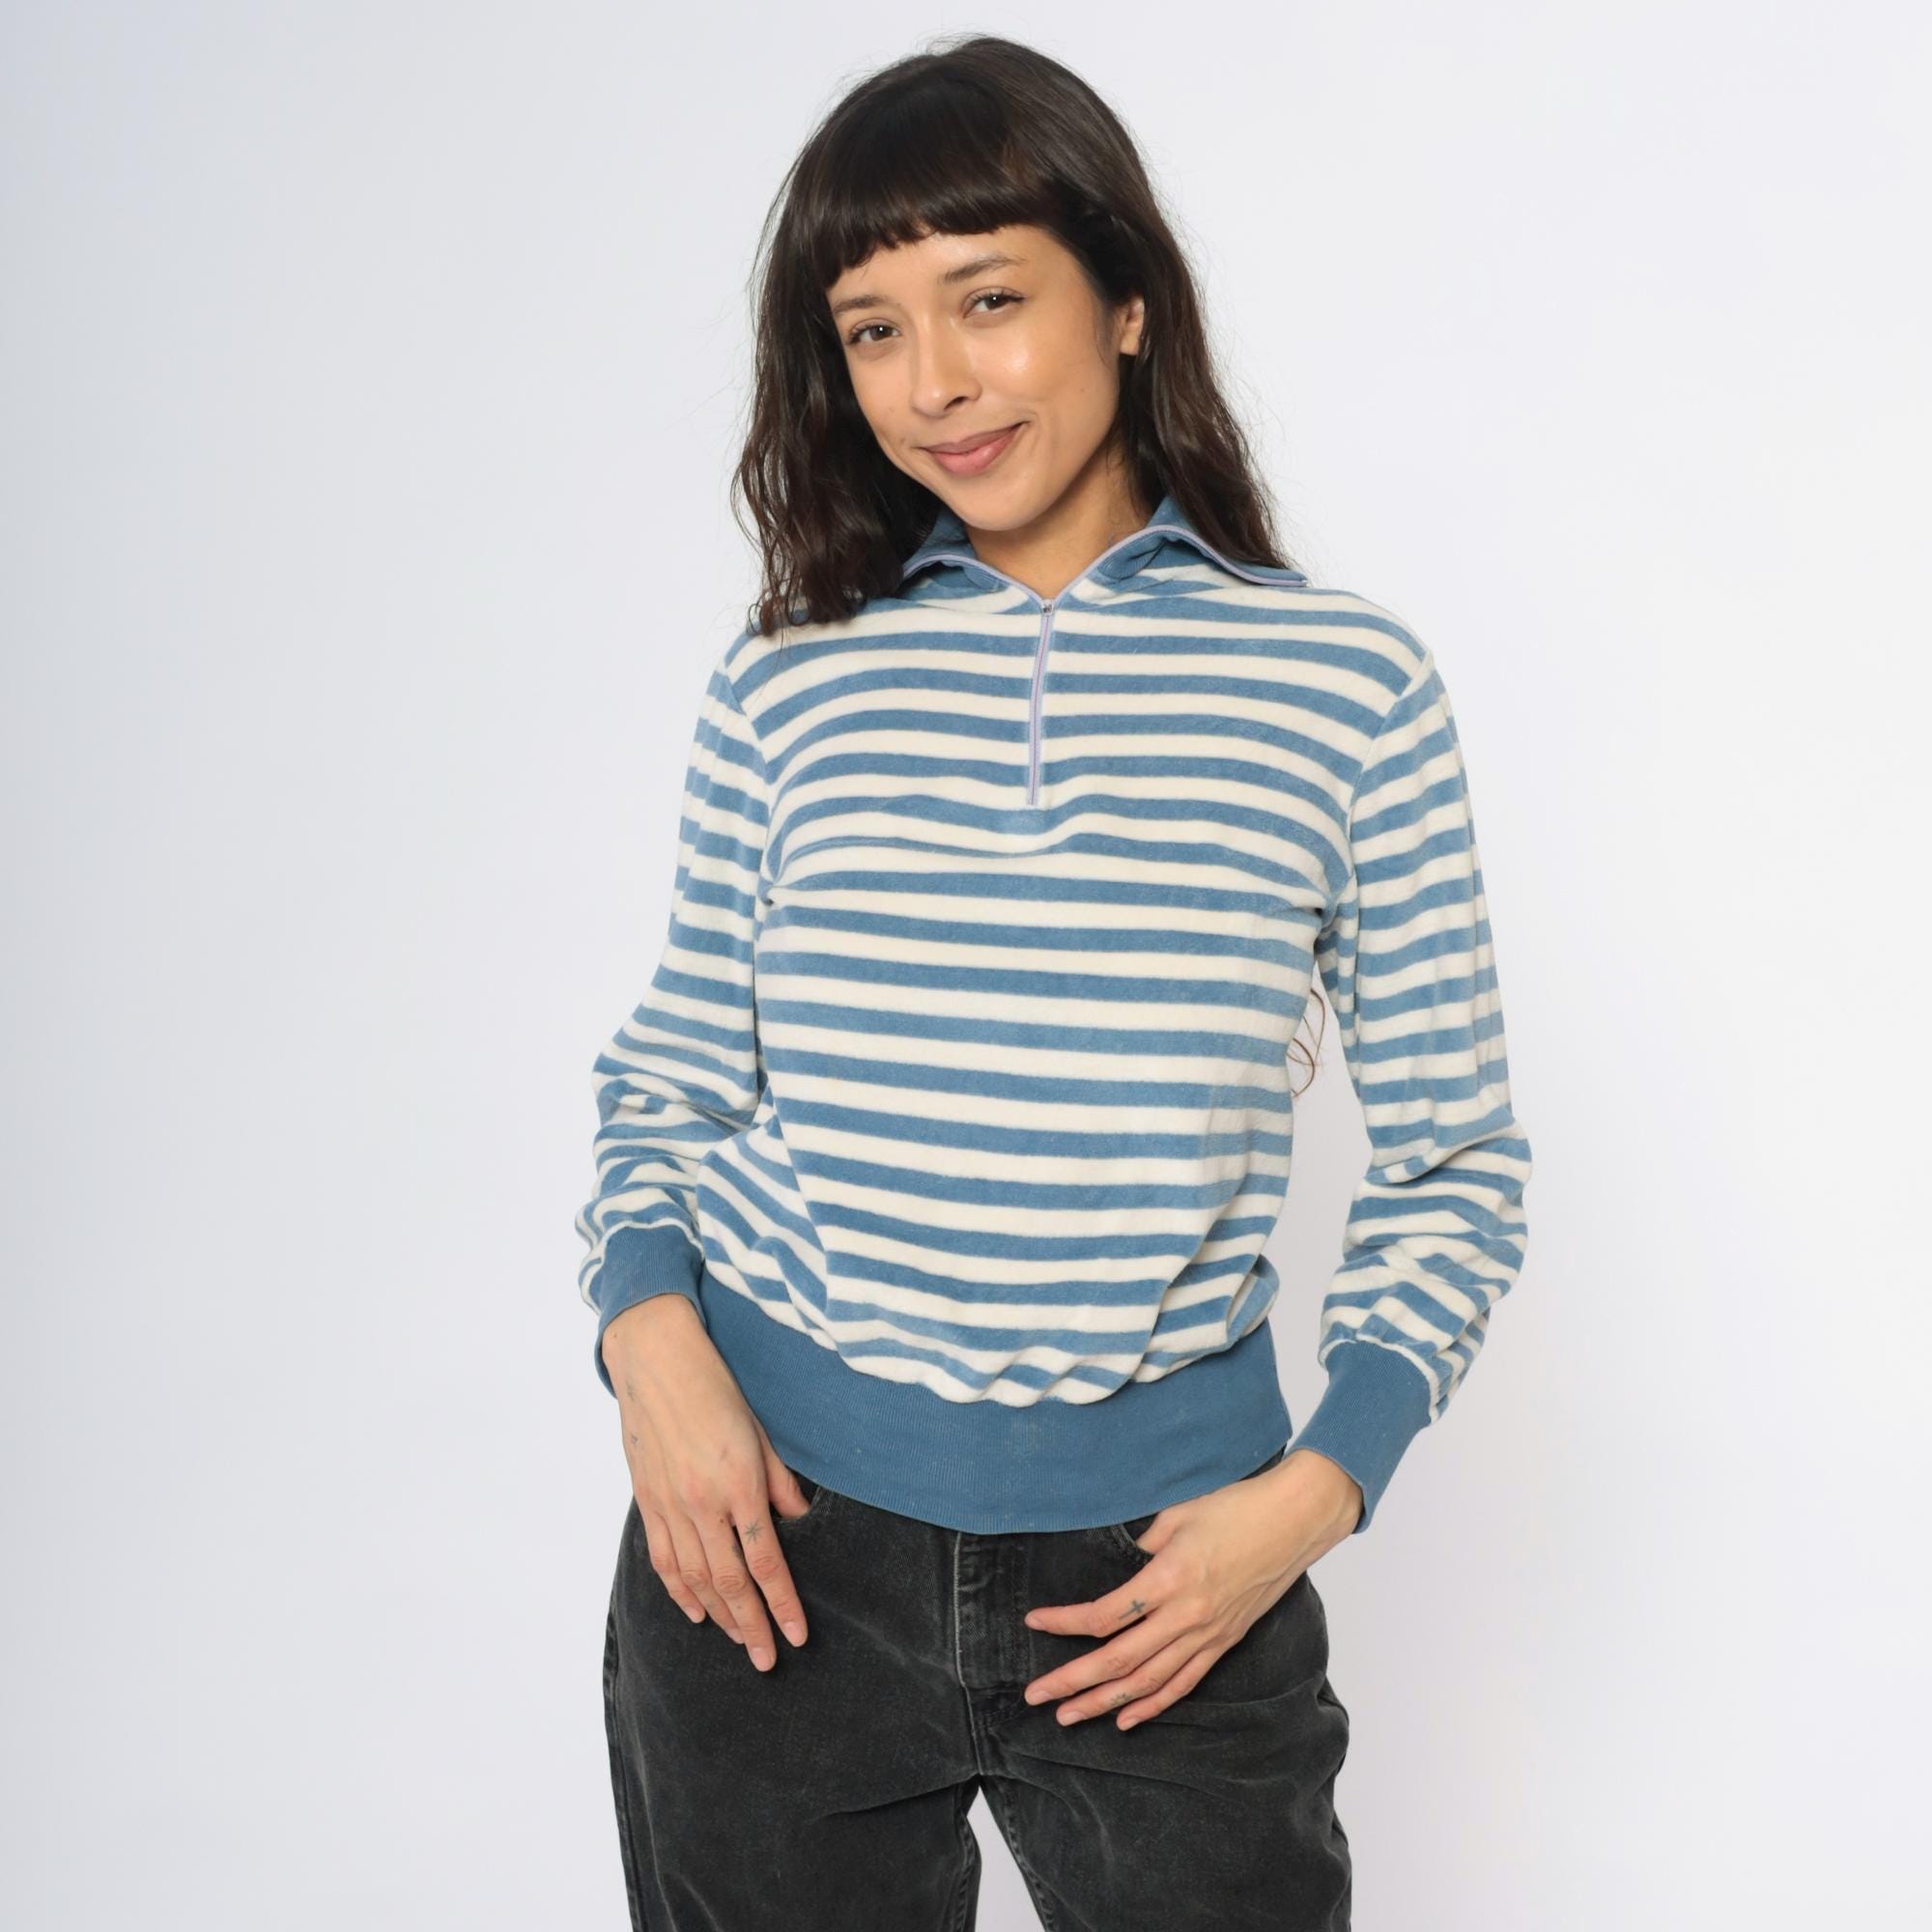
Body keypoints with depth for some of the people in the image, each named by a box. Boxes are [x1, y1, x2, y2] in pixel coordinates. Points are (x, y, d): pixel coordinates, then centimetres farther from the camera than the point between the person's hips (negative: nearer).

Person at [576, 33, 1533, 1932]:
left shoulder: (1347, 683, -3)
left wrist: (1319, 1488, -8)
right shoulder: (785, 687, 2)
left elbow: (1455, 1154, 2)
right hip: (773, 1521, 2)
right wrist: (650, 1334, -8)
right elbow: (668, 1077, 10)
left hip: (1160, 1557, -1)